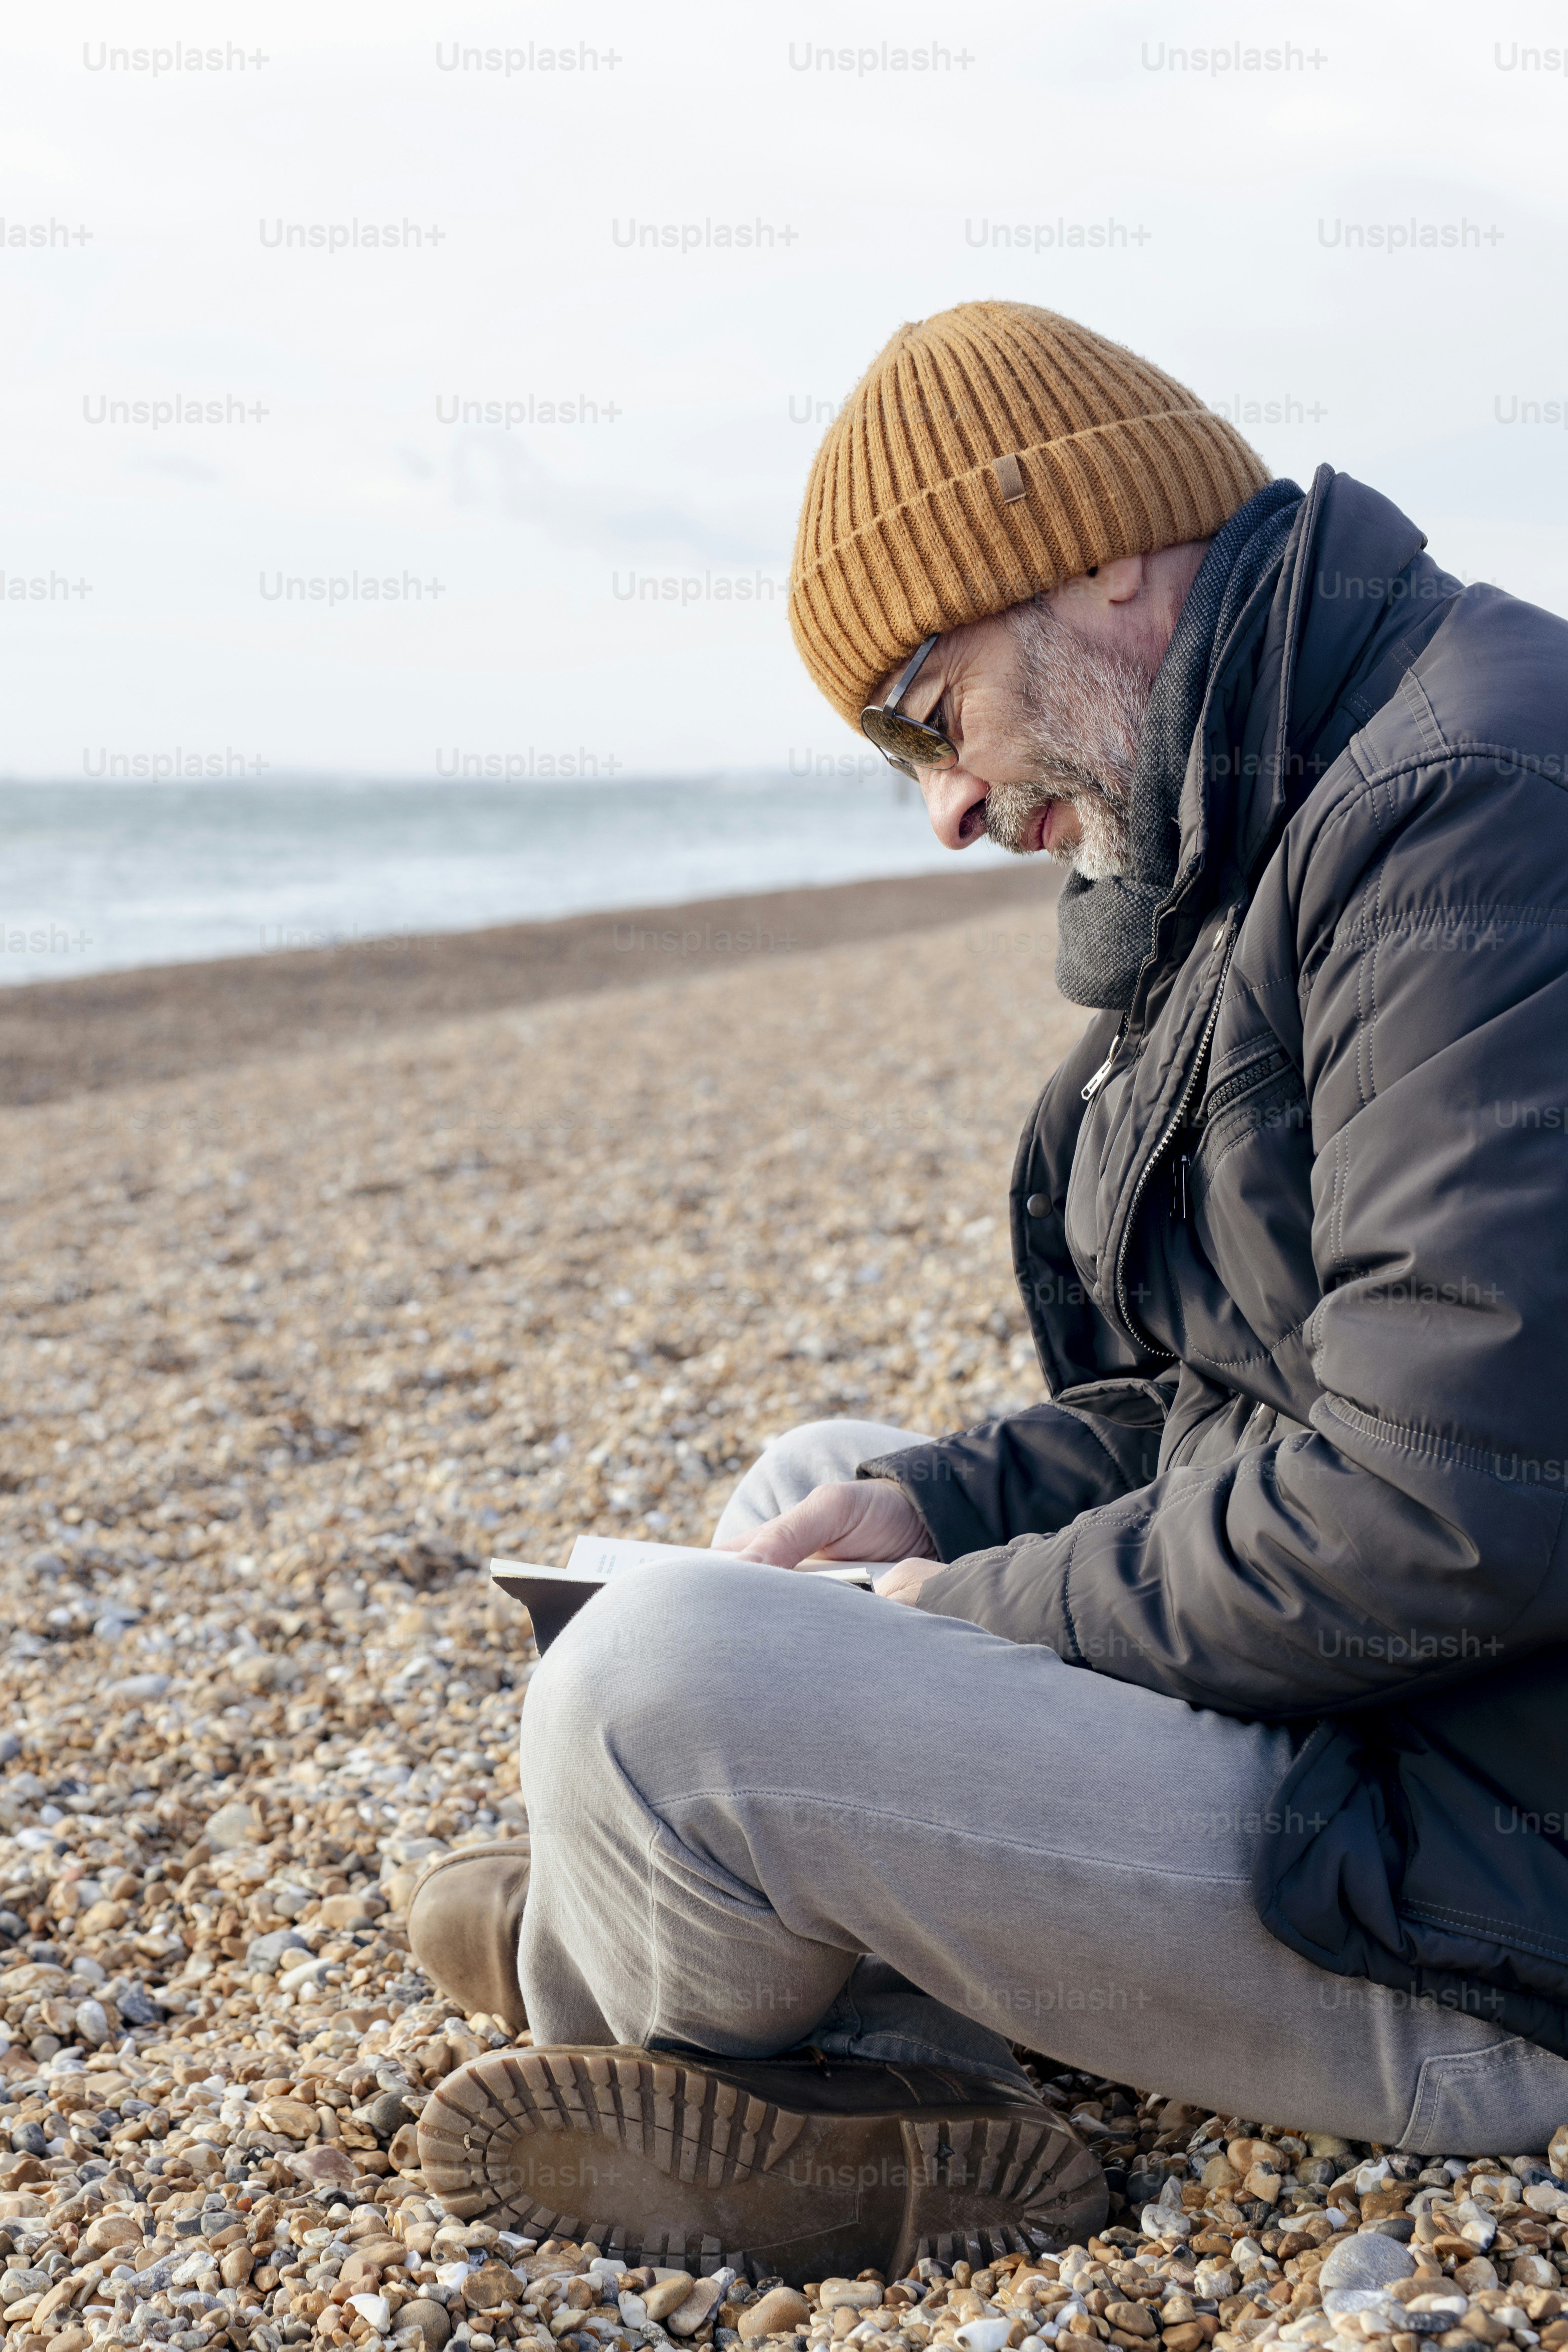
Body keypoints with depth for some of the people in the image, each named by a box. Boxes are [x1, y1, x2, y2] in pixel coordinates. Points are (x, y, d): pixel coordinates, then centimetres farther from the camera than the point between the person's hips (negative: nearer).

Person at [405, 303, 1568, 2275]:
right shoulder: (1260, 826, 12)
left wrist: (988, 1608, -14)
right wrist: (939, 1506, 3)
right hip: (1318, 1722, 11)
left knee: (657, 1680, -22)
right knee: (813, 1486, 21)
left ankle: (607, 1995, 14)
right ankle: (871, 2105, 4)